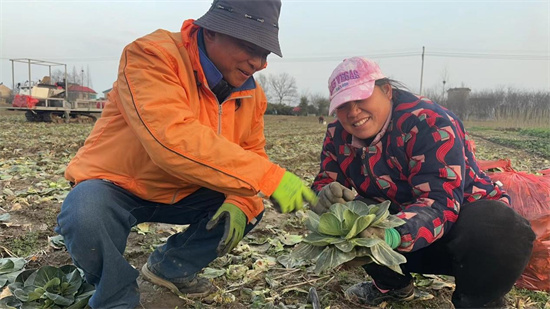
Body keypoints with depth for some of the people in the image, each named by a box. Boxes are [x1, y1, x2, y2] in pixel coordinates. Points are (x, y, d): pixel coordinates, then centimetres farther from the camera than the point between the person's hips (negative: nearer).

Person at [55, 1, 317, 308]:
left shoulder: (252, 95, -4)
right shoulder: (152, 55, -26)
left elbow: (251, 155, 4)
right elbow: (173, 139, -41)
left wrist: (241, 202, -19)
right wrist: (269, 177, -43)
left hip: (182, 194, 6)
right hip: (115, 184, -5)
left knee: (252, 207, -5)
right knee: (85, 218, -35)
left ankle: (170, 267, 17)